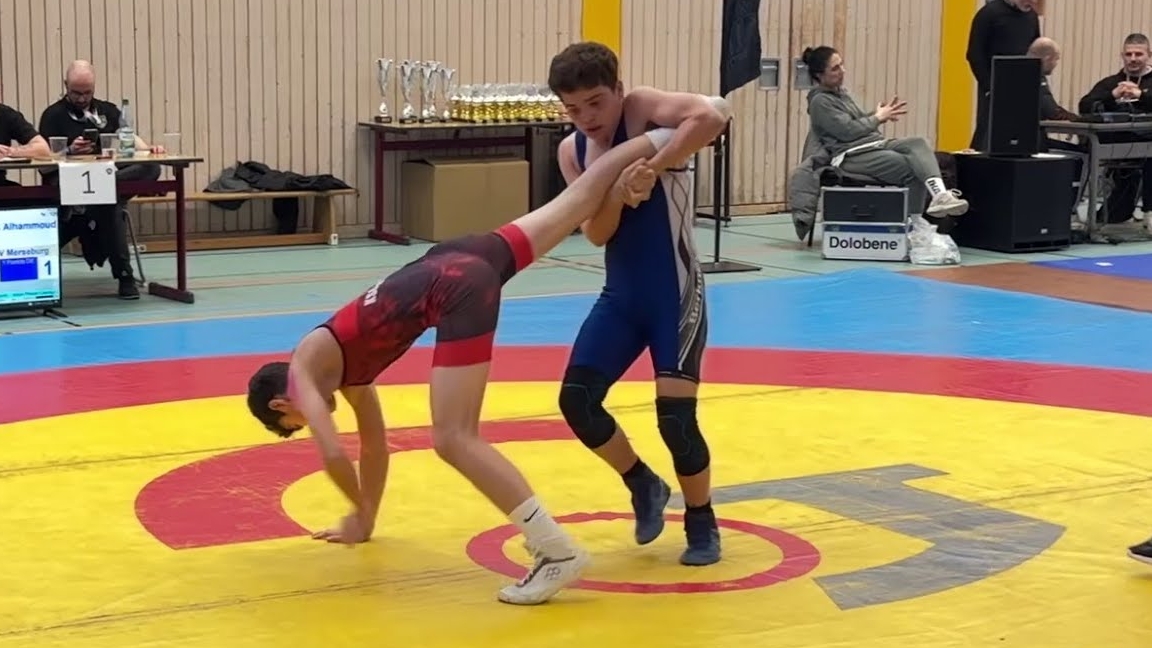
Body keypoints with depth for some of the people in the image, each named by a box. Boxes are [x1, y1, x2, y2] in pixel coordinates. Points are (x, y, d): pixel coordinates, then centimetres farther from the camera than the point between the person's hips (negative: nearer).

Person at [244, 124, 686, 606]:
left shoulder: (303, 374, 8)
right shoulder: (344, 372, 28)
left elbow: (334, 455, -2)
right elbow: (374, 444, 38)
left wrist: (359, 514, 16)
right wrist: (369, 521, 46)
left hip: (456, 288, -9)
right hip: (463, 262, 9)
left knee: (454, 440, -11)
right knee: (573, 204, 19)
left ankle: (557, 552, -17)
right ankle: (658, 139, 29)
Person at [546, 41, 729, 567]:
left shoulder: (642, 108, -15)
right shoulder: (572, 151, 2)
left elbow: (712, 117, -35)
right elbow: (596, 234, -7)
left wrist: (651, 169, -32)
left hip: (676, 293, -6)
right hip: (621, 294, 6)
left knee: (675, 415, -11)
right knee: (577, 400, -2)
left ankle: (702, 523, 15)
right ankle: (645, 487, 23)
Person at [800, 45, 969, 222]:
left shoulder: (839, 92, 21)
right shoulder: (820, 102, -7)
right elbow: (848, 131, -14)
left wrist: (880, 115, 10)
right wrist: (877, 117, -2)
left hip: (876, 144, 8)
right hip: (853, 156, -8)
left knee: (918, 143, -23)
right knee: (913, 168, -25)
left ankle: (940, 196, -44)